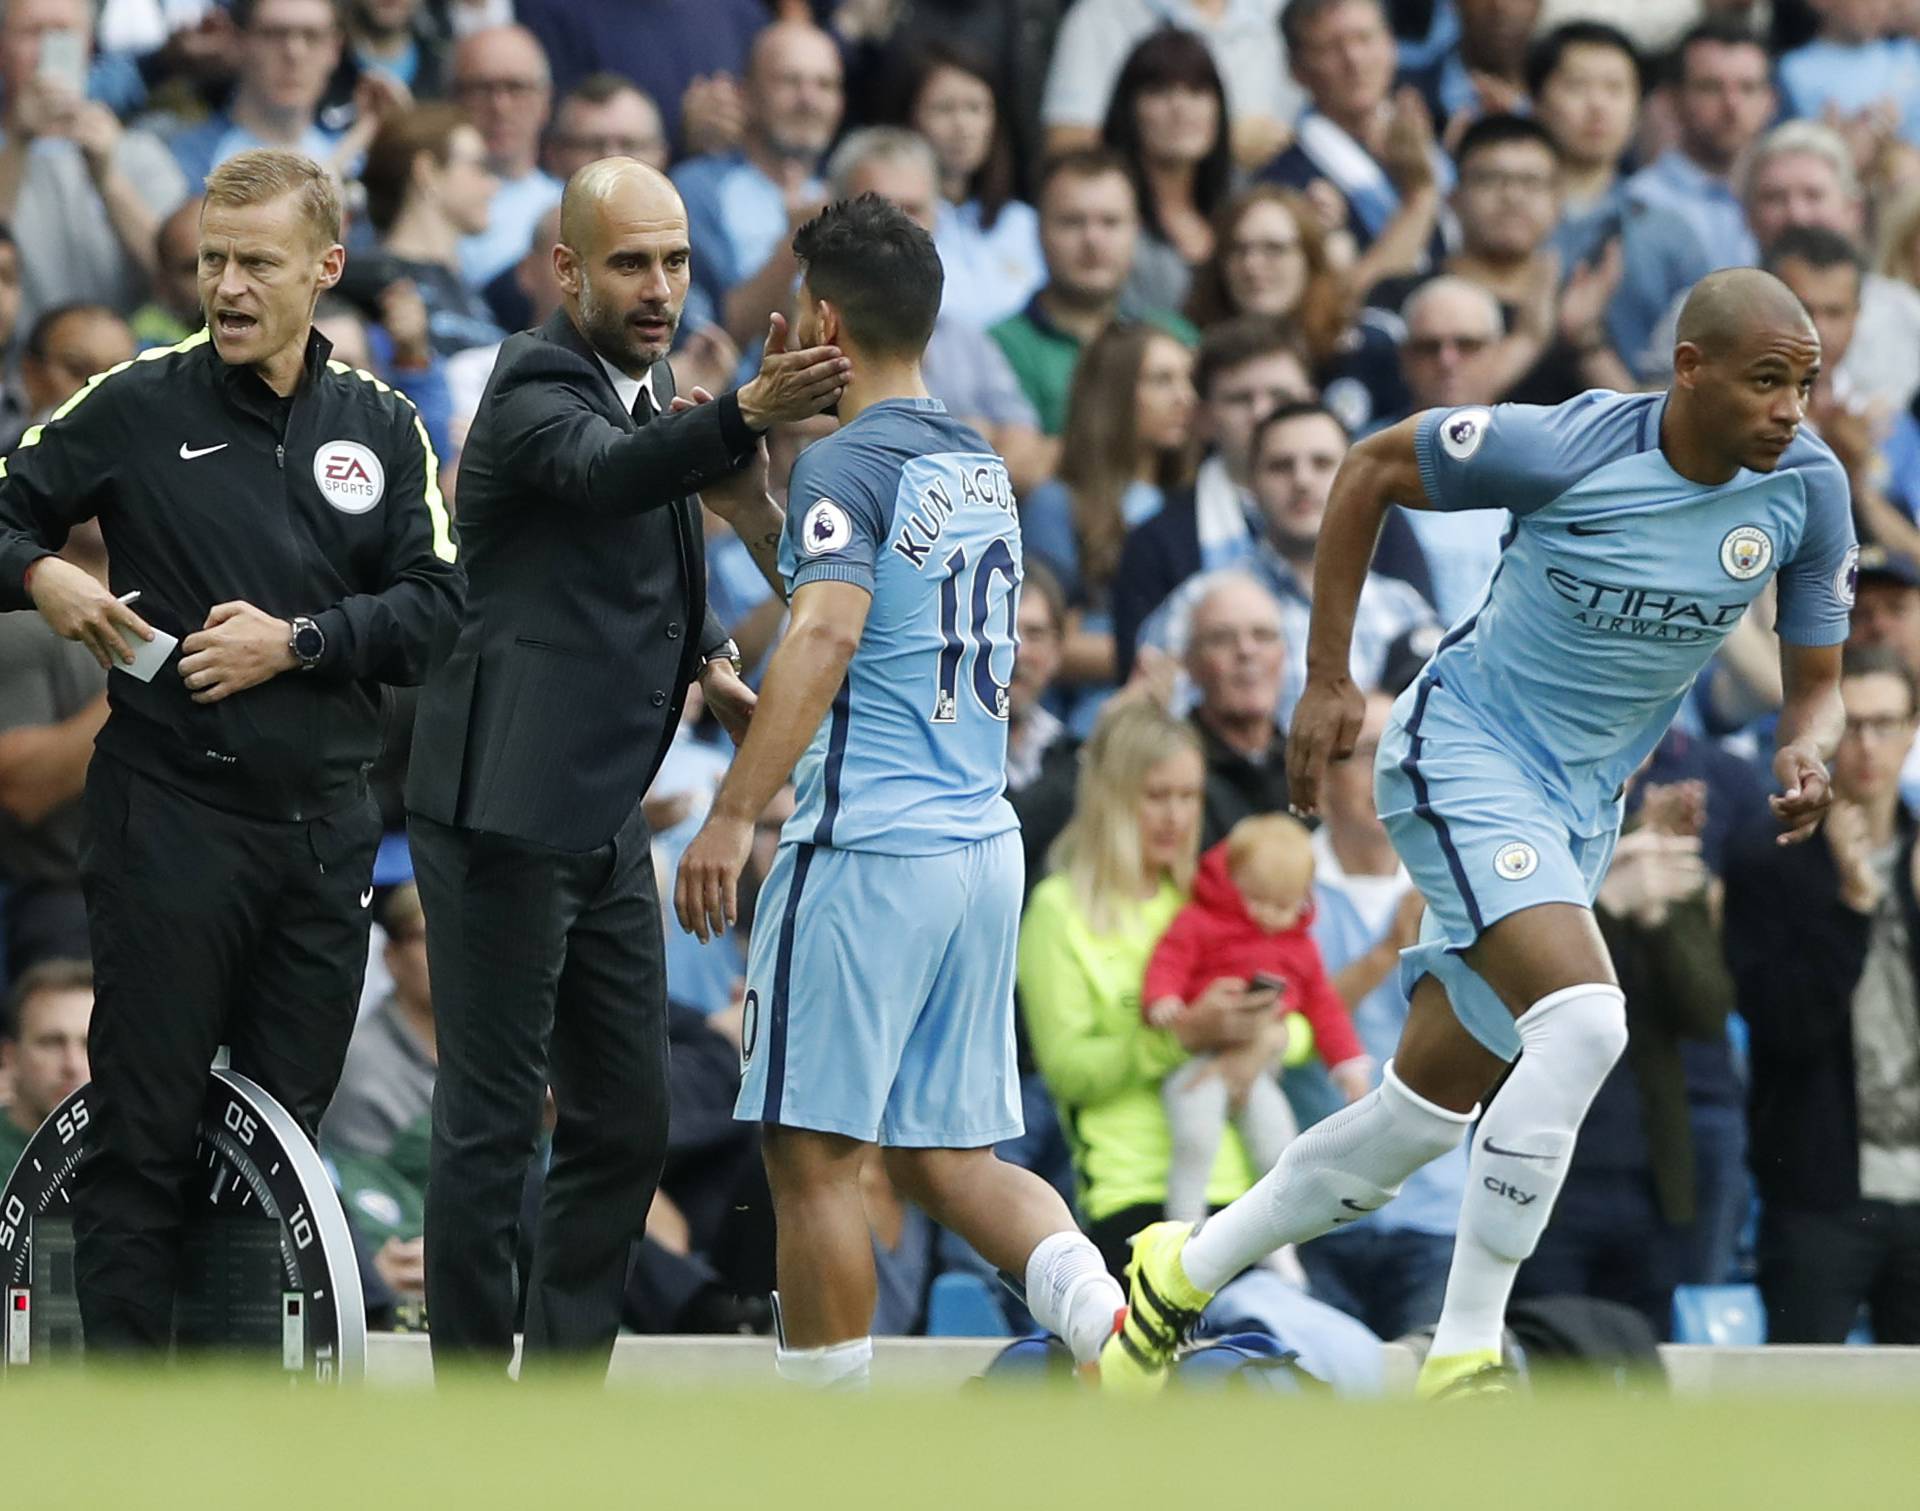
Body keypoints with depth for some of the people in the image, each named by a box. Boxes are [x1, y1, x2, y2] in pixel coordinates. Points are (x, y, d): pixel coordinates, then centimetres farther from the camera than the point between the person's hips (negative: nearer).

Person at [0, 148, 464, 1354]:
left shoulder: (380, 429, 8)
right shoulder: (139, 406, 1)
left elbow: (439, 607, 3)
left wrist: (297, 641, -9)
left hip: (324, 824, 3)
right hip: (169, 814, -3)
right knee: (145, 1129, -3)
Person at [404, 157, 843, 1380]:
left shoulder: (646, 383, 14)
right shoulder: (539, 384, -13)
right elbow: (601, 473, -37)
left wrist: (701, 651, 12)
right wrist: (744, 417, -53)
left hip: (605, 816, 9)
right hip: (510, 808, -9)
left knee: (627, 1124, 11)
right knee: (492, 1126, -5)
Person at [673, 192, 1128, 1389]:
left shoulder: (848, 466, -10)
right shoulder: (981, 467, 16)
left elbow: (825, 632, -25)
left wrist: (735, 815, -28)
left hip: (870, 844, -8)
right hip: (985, 844, 8)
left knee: (814, 1156, 0)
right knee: (944, 1155, 11)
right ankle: (1117, 1323, -12)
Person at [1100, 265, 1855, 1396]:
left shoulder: (1810, 488, -7)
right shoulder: (1569, 448, -20)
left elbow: (1815, 679, 3)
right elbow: (1373, 468, -5)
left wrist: (1806, 753, -22)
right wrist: (1328, 680, -5)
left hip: (1586, 806, 6)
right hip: (1471, 752, -6)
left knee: (1430, 1111, 9)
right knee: (1582, 1021, -28)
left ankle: (1187, 1274, 27)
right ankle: (1465, 1351, -20)